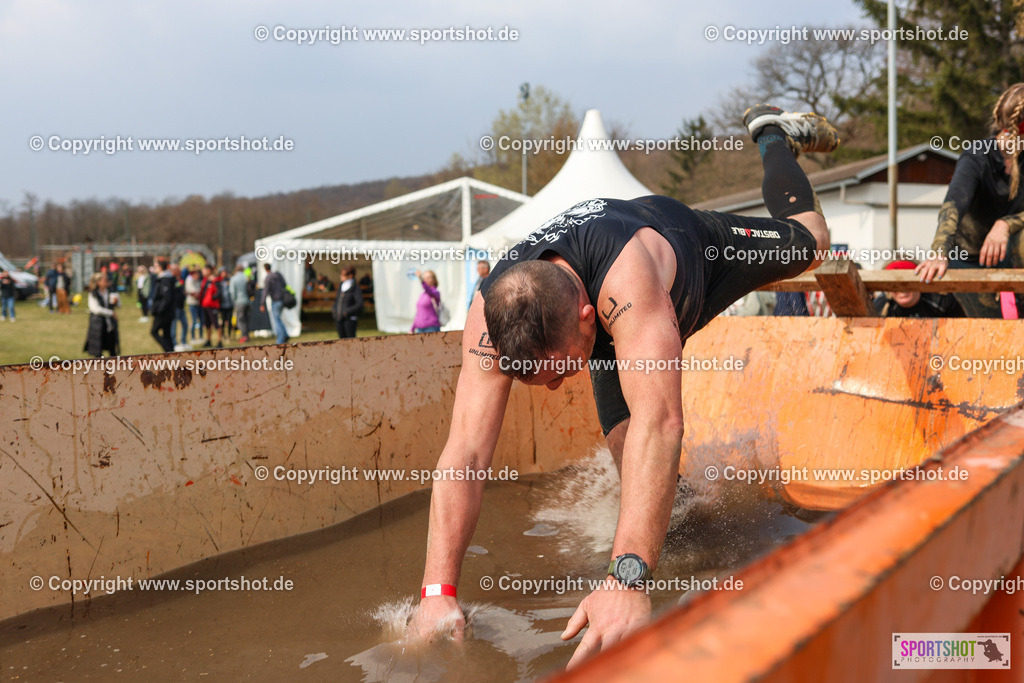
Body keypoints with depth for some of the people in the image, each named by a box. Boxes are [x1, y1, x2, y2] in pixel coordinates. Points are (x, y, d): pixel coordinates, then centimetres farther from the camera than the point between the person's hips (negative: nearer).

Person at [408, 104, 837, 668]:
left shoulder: (626, 276, -54)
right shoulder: (488, 319, -41)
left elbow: (658, 421, -62)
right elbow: (465, 453, -44)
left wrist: (626, 580, -70)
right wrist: (438, 592, -54)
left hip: (690, 238, -2)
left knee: (809, 243, 20)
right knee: (629, 454, 5)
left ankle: (771, 133, 51)